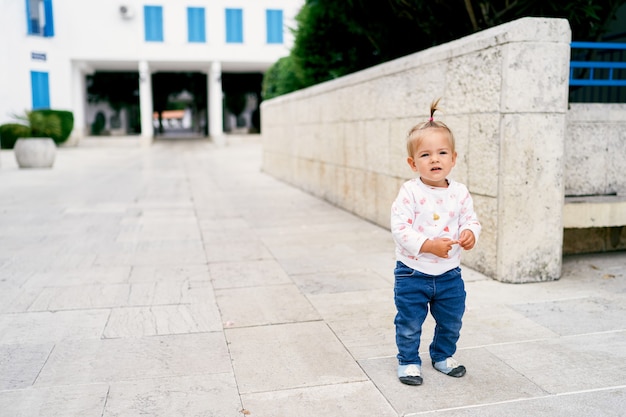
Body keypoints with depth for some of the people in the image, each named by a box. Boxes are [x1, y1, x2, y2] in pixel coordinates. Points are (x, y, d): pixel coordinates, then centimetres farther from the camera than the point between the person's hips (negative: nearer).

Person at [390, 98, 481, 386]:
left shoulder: (460, 193, -4)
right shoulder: (410, 193, -17)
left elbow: (470, 219, 3)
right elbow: (400, 228, -21)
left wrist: (470, 233, -20)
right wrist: (428, 245, -28)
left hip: (449, 274, 4)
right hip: (412, 273, -4)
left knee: (451, 323, 19)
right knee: (409, 324, 9)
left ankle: (443, 356, 42)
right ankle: (408, 361, 30)